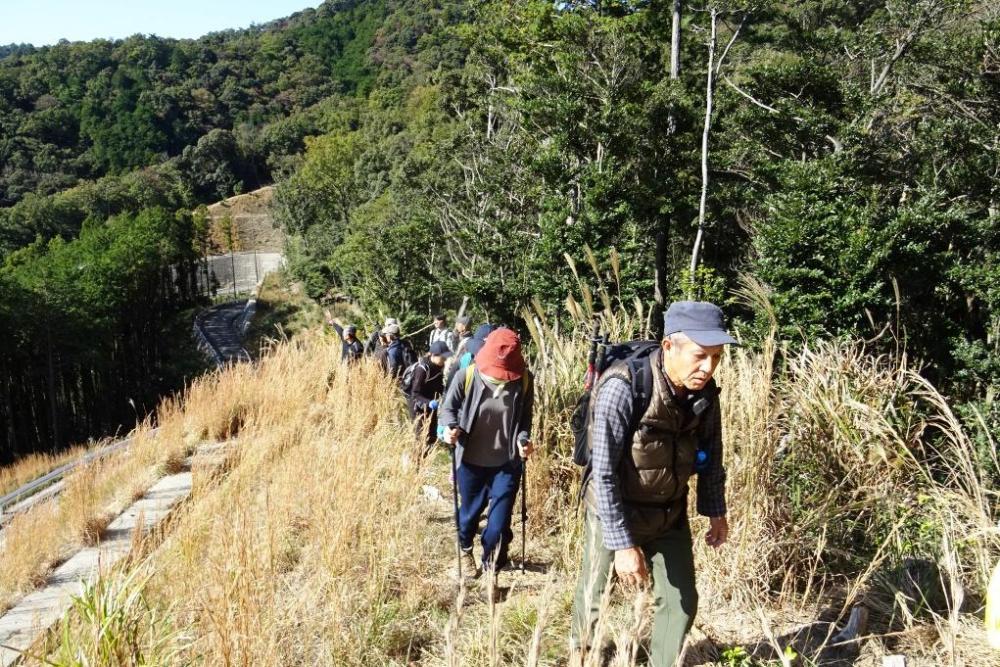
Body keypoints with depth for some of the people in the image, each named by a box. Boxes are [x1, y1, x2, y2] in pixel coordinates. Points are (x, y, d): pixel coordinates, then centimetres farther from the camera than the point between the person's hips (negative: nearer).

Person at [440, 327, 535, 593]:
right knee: (470, 511, 21)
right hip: (471, 461, 0)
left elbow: (525, 418, 0)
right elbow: (448, 407, -3)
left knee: (500, 520, 2)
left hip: (506, 463, 0)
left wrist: (523, 439, -19)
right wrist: (450, 428, -22)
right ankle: (465, 549, 52)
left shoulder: (524, 381, -13)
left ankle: (491, 569, 24)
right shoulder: (466, 377, -17)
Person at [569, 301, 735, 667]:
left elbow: (710, 452, 6)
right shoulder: (622, 388, -31)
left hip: (669, 513, 4)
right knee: (595, 594, 16)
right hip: (614, 512, -4)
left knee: (680, 601, 9)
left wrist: (716, 511, 10)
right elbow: (604, 474, -28)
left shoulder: (705, 391, -13)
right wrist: (623, 543, -28)